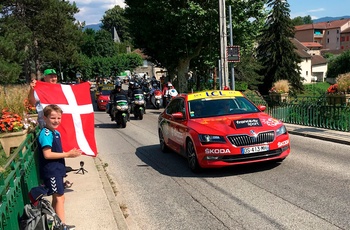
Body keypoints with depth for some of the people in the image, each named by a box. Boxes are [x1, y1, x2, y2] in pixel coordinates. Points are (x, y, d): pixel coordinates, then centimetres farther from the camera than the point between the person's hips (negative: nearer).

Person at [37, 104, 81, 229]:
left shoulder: (55, 132, 9)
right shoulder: (46, 134, -19)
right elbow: (47, 154, -25)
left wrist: (70, 153, 2)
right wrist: (67, 154, -20)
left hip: (57, 170, 9)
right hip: (51, 171, -9)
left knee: (56, 197, 15)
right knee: (60, 197, -5)